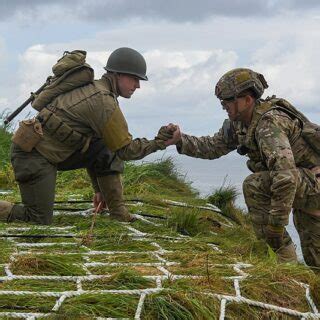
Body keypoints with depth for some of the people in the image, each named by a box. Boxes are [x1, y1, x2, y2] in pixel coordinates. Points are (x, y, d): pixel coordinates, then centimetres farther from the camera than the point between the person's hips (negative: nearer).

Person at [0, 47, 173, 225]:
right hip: (33, 155, -10)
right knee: (40, 222, -8)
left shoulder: (94, 89, 12)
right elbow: (125, 149, -14)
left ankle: (118, 211, 6)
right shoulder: (104, 101, -19)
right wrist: (159, 143, -4)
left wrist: (99, 188, 22)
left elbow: (91, 155, 19)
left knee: (106, 151, 3)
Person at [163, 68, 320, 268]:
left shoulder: (269, 123, -29)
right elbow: (212, 147, 7)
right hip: (302, 187, 10)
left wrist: (276, 224, -34)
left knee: (254, 185, -26)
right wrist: (181, 139, -8)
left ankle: (284, 257, -17)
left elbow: (285, 177, -38)